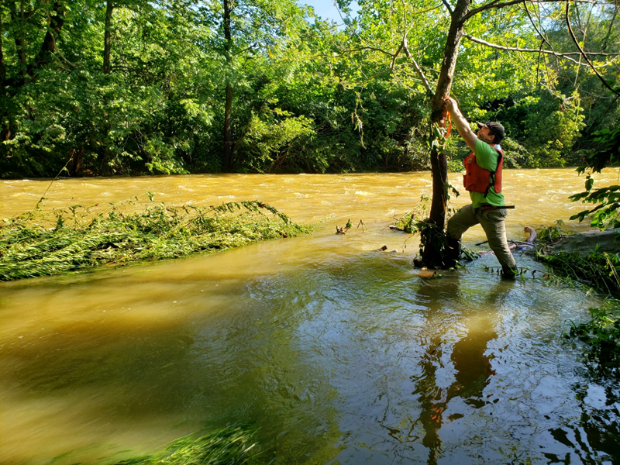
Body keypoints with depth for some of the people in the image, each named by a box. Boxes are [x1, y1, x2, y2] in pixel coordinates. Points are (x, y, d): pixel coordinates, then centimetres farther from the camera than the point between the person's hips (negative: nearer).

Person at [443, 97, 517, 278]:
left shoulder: (489, 151, -23)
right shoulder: (484, 148, 5)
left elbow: (466, 133, -26)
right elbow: (468, 132, 13)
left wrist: (453, 111, -17)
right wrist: (456, 110, 8)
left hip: (491, 210, -10)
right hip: (477, 206, 10)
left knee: (499, 245, 1)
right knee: (454, 224, 17)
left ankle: (511, 274, 19)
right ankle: (450, 261, 32)